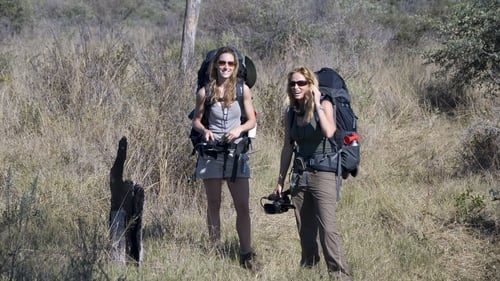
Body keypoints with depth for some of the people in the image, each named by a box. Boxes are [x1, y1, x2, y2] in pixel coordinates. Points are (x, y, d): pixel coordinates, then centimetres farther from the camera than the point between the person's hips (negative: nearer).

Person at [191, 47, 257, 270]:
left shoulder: (243, 90, -1)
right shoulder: (205, 92, -3)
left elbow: (252, 120, 5)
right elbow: (196, 120, 5)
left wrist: (240, 129, -15)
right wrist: (204, 131, -15)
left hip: (236, 153, 0)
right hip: (211, 153, 0)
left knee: (243, 206, -3)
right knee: (213, 204, 8)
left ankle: (246, 254, 3)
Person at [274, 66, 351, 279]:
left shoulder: (324, 105, -6)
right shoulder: (291, 112, 8)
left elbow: (329, 132, -26)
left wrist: (316, 103, -21)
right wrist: (280, 181, 15)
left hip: (322, 174, -6)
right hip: (300, 175, 6)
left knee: (327, 229, -14)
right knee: (305, 232, 10)